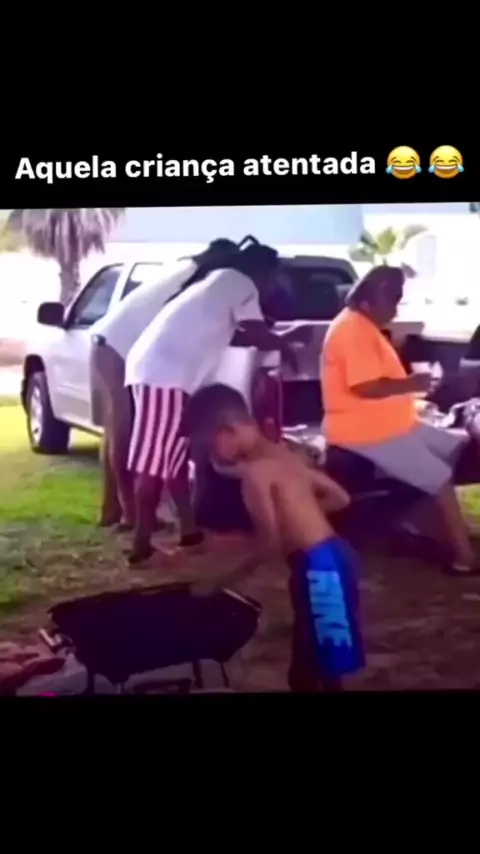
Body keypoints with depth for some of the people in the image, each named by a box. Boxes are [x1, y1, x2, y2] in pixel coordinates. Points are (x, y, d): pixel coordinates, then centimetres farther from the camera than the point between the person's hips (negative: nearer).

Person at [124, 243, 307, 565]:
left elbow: (238, 334, 38)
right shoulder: (241, 284, 0)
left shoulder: (221, 283, 28)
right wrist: (285, 345, 15)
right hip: (164, 374, -10)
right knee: (153, 462, -9)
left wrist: (283, 336, 38)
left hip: (155, 368, 10)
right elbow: (257, 335, -5)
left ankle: (190, 529, 22)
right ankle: (142, 544, -7)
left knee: (176, 455, 15)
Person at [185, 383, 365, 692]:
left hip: (319, 567, -9)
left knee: (327, 671, 1)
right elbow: (339, 498, 16)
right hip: (330, 559, 9)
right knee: (306, 669, 17)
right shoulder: (282, 452, 13)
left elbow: (270, 544, -17)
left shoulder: (254, 470, -15)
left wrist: (222, 582, -7)